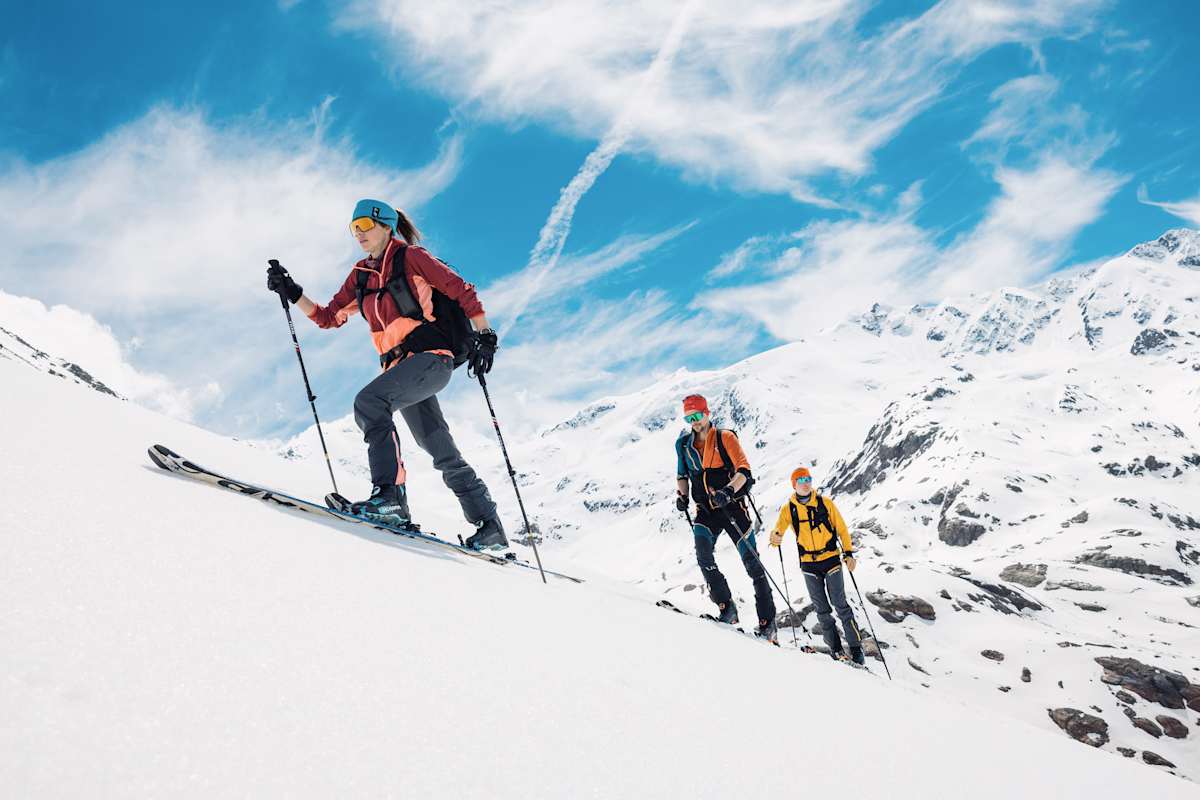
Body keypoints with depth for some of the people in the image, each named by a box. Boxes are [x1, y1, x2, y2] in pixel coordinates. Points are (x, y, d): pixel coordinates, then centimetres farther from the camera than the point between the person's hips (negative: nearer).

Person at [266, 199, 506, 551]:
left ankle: (390, 494, -33)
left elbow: (462, 291, -2)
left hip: (431, 355, -7)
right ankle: (490, 528, 10)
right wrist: (292, 293, 9)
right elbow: (328, 317, 20)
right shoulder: (360, 275, 19)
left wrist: (484, 336, -9)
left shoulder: (410, 257, 1)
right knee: (443, 454, 5)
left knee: (369, 401, -28)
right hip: (400, 365, 7)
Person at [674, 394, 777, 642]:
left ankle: (767, 623, 3)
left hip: (732, 507, -3)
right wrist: (681, 495, 1)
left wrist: (727, 491, -31)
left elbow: (744, 471, -14)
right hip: (706, 511, 3)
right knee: (703, 556, -22)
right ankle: (726, 608, -11)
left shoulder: (725, 438, -6)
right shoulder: (684, 444, 7)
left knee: (751, 563, -3)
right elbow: (682, 475, 21)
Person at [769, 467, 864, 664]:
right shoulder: (788, 509, 0)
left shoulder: (825, 503, -2)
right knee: (822, 609, 6)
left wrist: (848, 553, -3)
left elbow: (841, 528, 4)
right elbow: (778, 529, -8)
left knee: (840, 605, -4)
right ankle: (835, 649, 16)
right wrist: (775, 538, -32)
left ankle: (856, 647, 4)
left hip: (831, 559, -2)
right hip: (808, 564, 2)